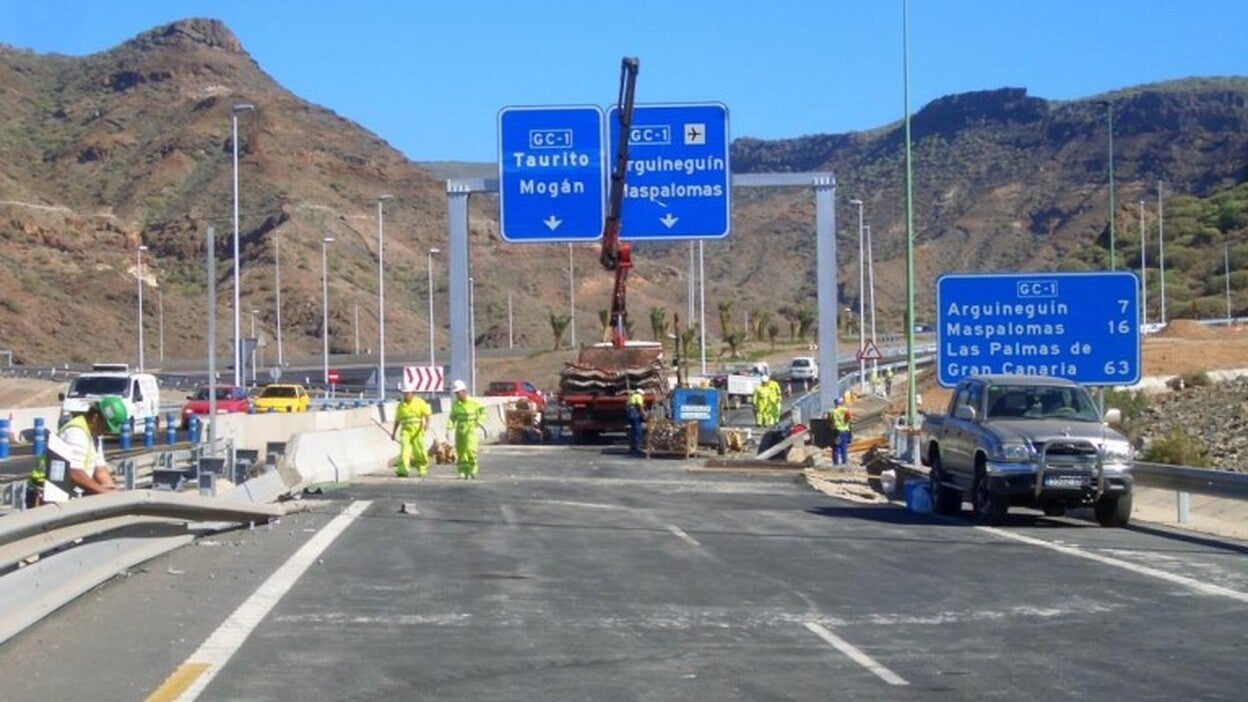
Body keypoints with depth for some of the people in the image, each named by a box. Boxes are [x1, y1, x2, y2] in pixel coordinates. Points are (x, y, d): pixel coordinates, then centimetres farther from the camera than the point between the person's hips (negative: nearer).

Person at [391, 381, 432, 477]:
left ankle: (422, 469, 26)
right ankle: (403, 470, -21)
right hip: (405, 430, 2)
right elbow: (397, 420, 18)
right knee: (404, 448, -15)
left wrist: (427, 423, -20)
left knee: (419, 451, 3)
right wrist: (393, 432, 18)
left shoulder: (420, 403, 2)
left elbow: (428, 414, -1)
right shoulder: (401, 406, 10)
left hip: (417, 431, -2)